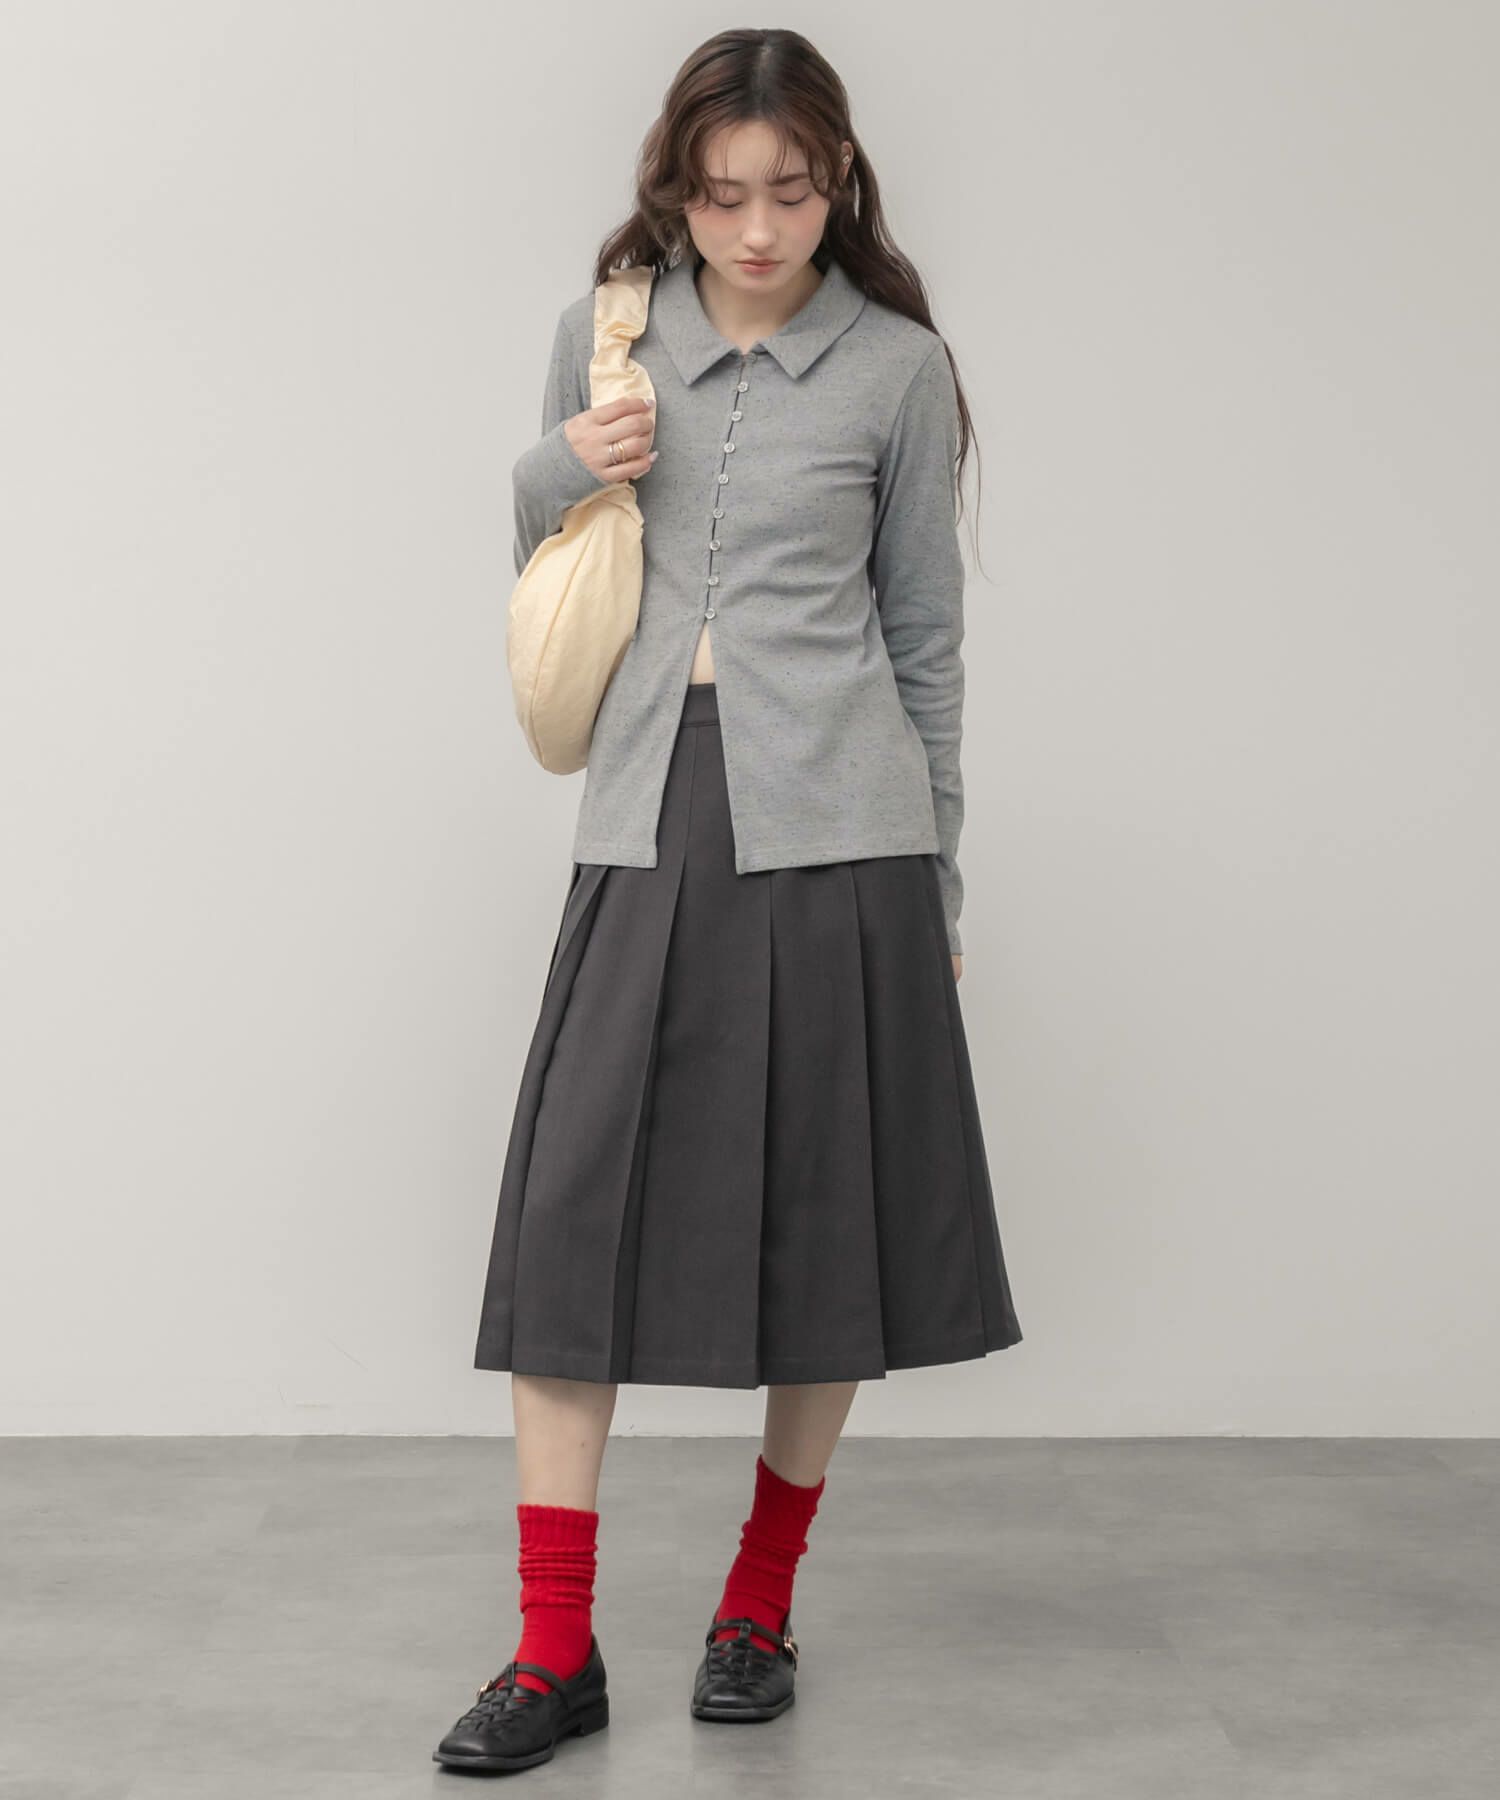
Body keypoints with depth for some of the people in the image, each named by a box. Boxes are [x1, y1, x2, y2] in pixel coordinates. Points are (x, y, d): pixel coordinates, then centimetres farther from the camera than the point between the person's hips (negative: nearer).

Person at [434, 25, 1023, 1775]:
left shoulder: (897, 367, 4)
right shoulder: (602, 333, 9)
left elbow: (924, 633, 10)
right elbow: (542, 568, 20)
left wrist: (935, 877, 11)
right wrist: (558, 470, -3)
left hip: (835, 836, -1)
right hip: (647, 827, 2)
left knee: (821, 1217, 5)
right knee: (570, 1211, -4)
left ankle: (761, 1607, 23)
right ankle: (556, 1652, 5)